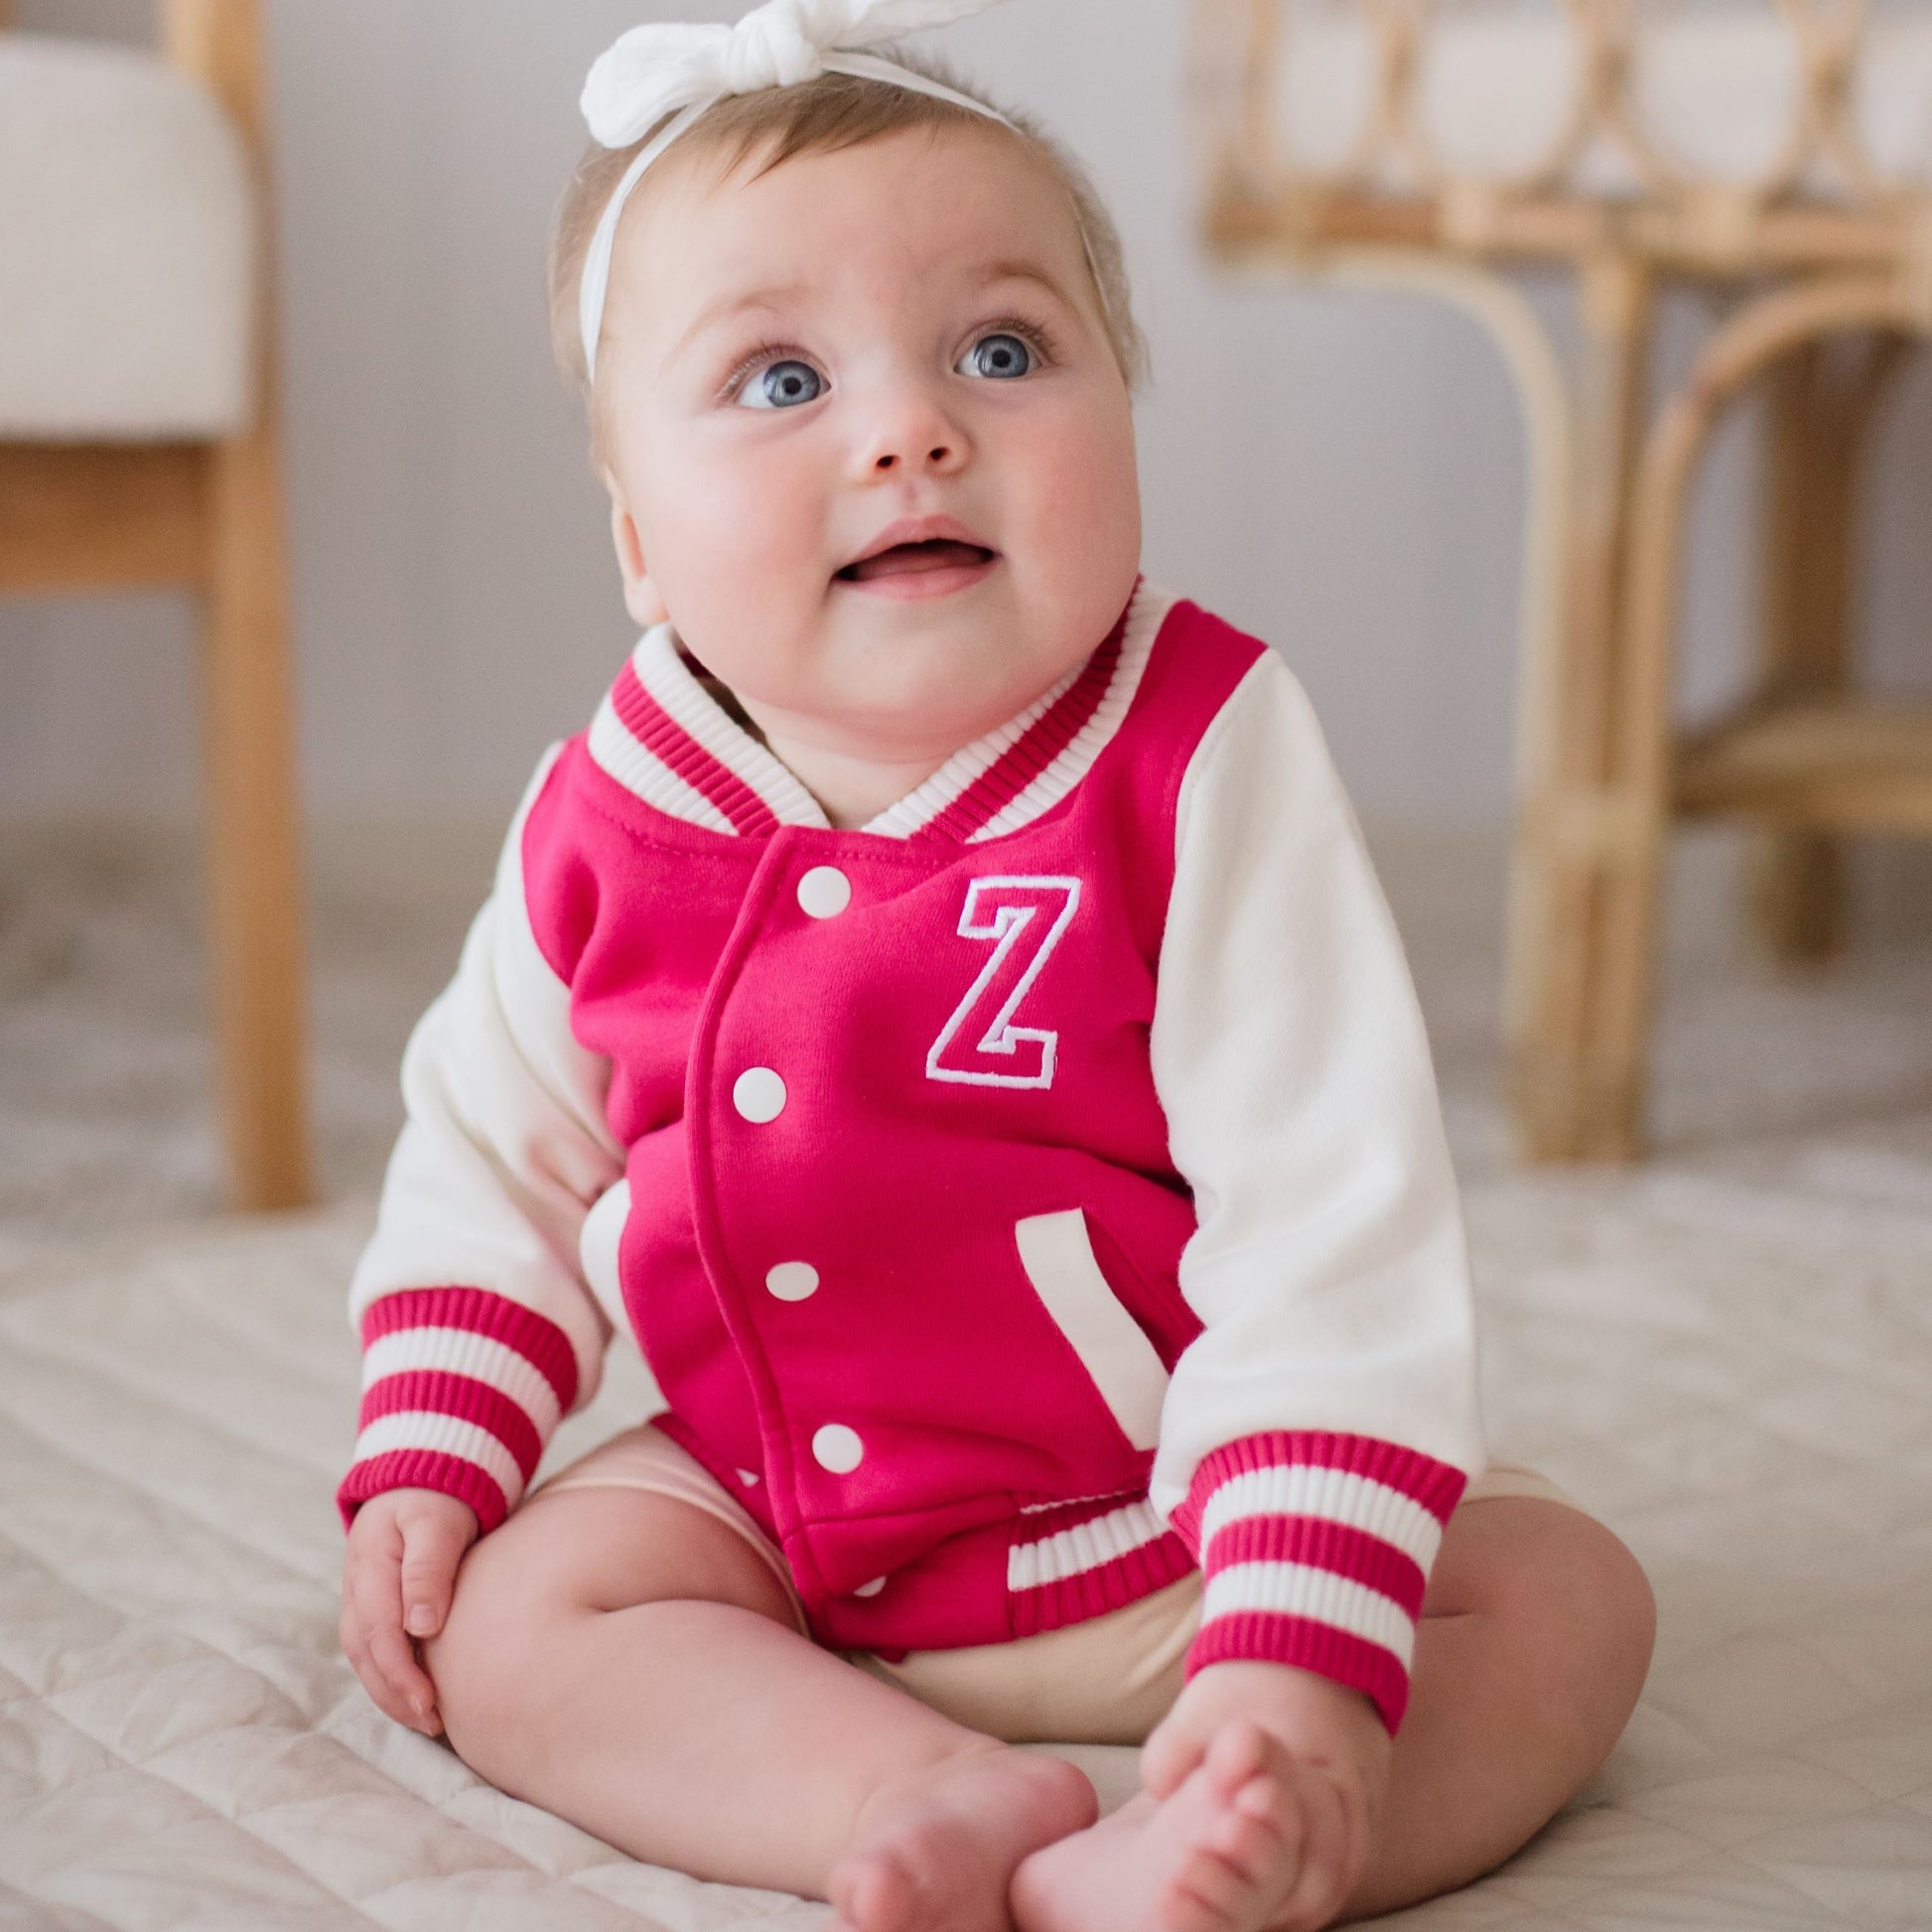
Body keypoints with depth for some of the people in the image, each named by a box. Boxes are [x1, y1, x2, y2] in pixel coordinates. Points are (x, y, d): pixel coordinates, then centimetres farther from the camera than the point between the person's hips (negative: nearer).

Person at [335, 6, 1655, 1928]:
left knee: (1556, 1596, -20)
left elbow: (1333, 1238, -27)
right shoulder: (605, 828, -11)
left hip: (1159, 1508, -2)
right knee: (505, 1616, -17)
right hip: (769, 1507, 3)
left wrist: (1301, 1656, -35)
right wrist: (421, 1468, -3)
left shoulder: (1202, 775, -23)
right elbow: (493, 1162, 7)